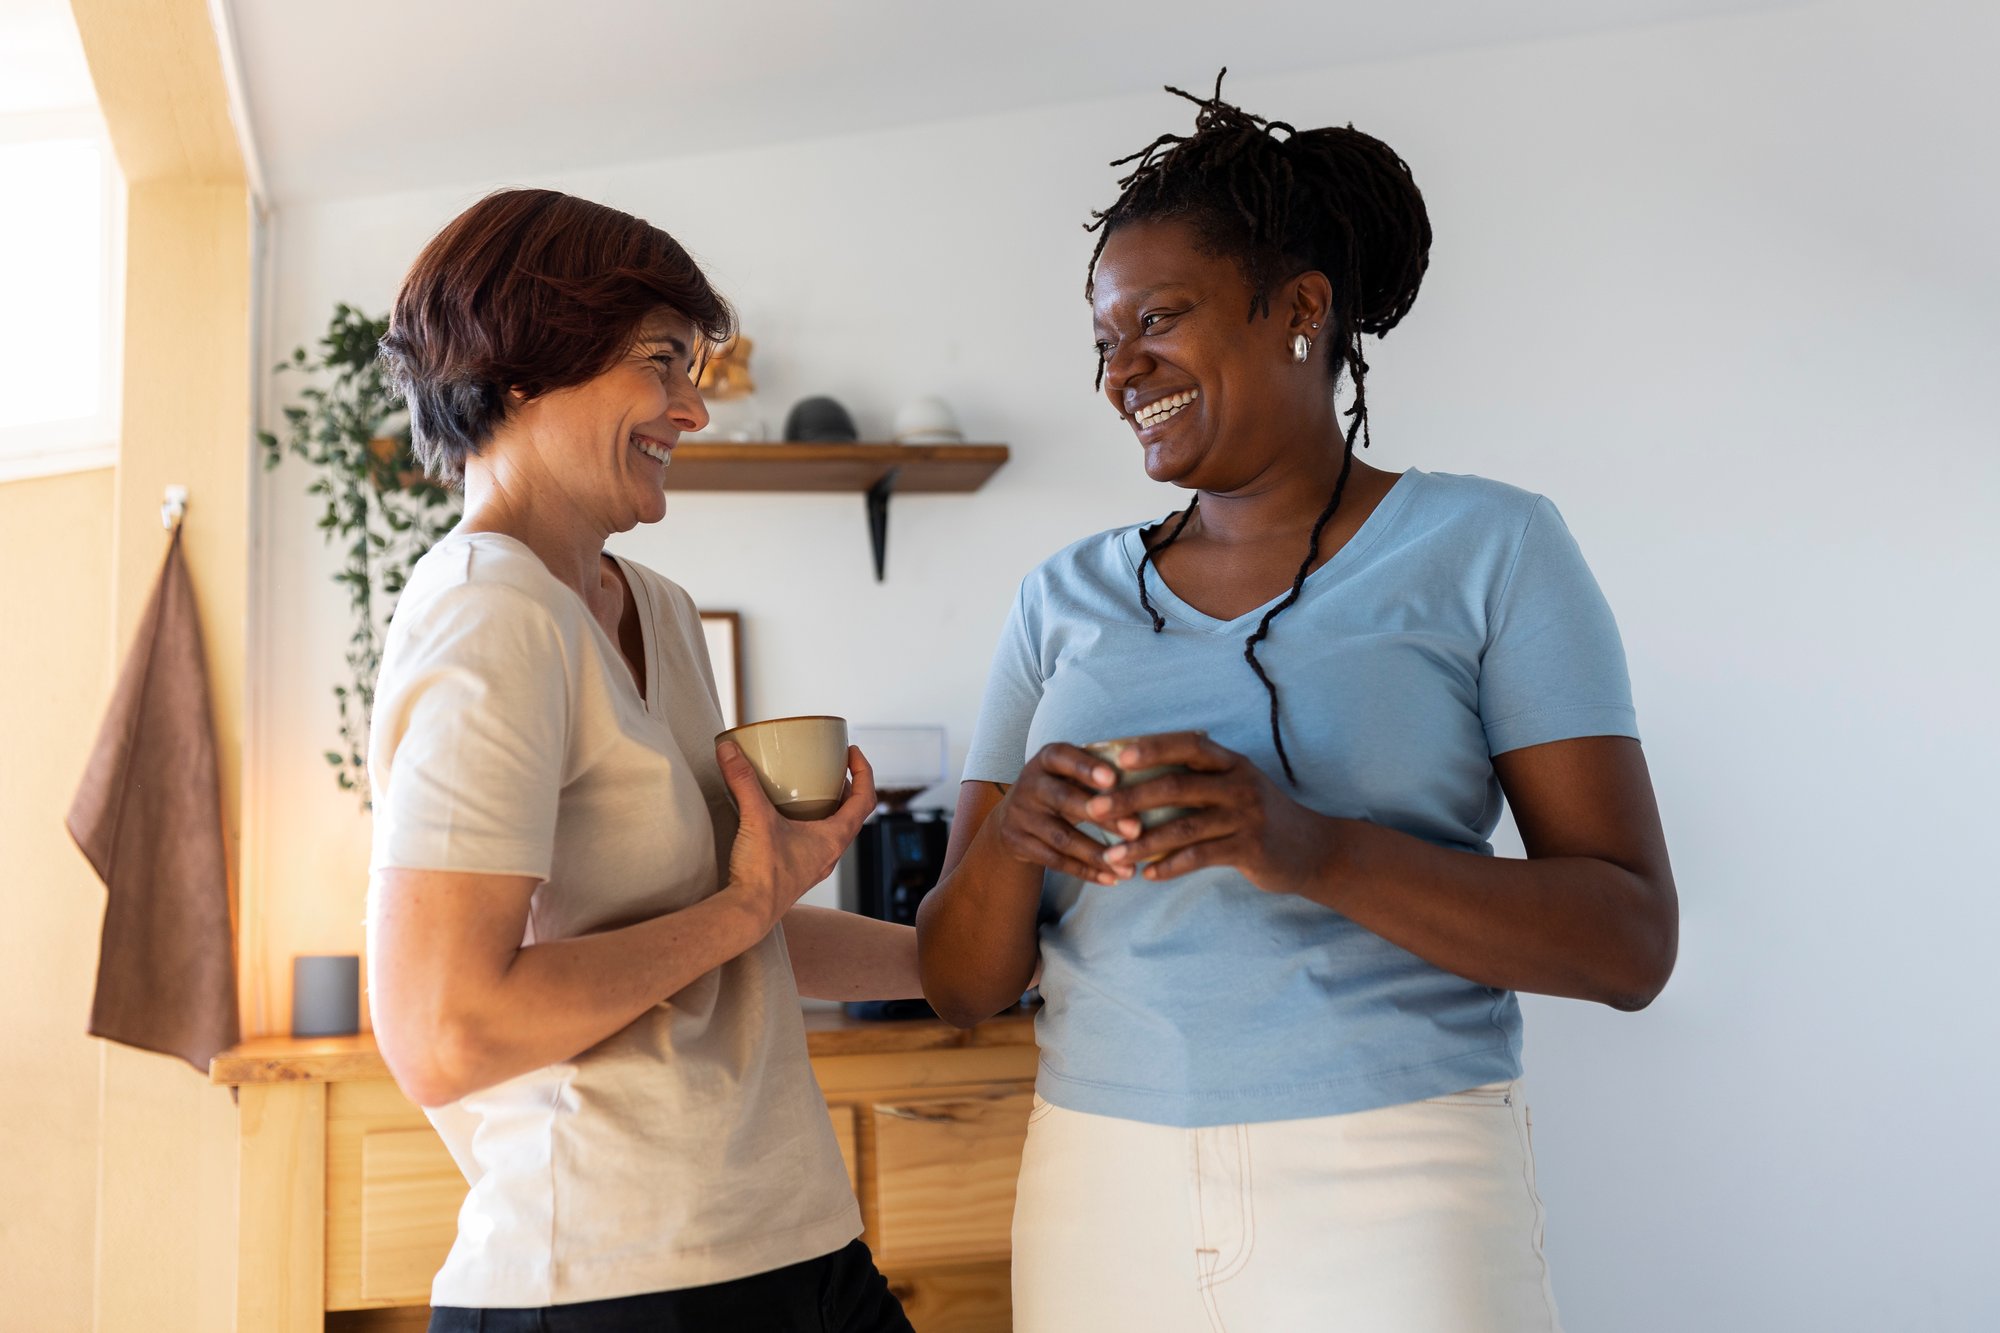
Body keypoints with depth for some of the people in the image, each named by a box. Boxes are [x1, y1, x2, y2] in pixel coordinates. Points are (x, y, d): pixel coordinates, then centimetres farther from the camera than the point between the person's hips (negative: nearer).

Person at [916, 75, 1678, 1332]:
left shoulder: (1489, 547, -2)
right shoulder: (1067, 600, 7)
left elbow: (1633, 942, -9)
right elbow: (963, 984, 7)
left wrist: (1319, 851, -23)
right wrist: (1008, 839, -16)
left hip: (1397, 1192, -3)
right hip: (1104, 1188, 4)